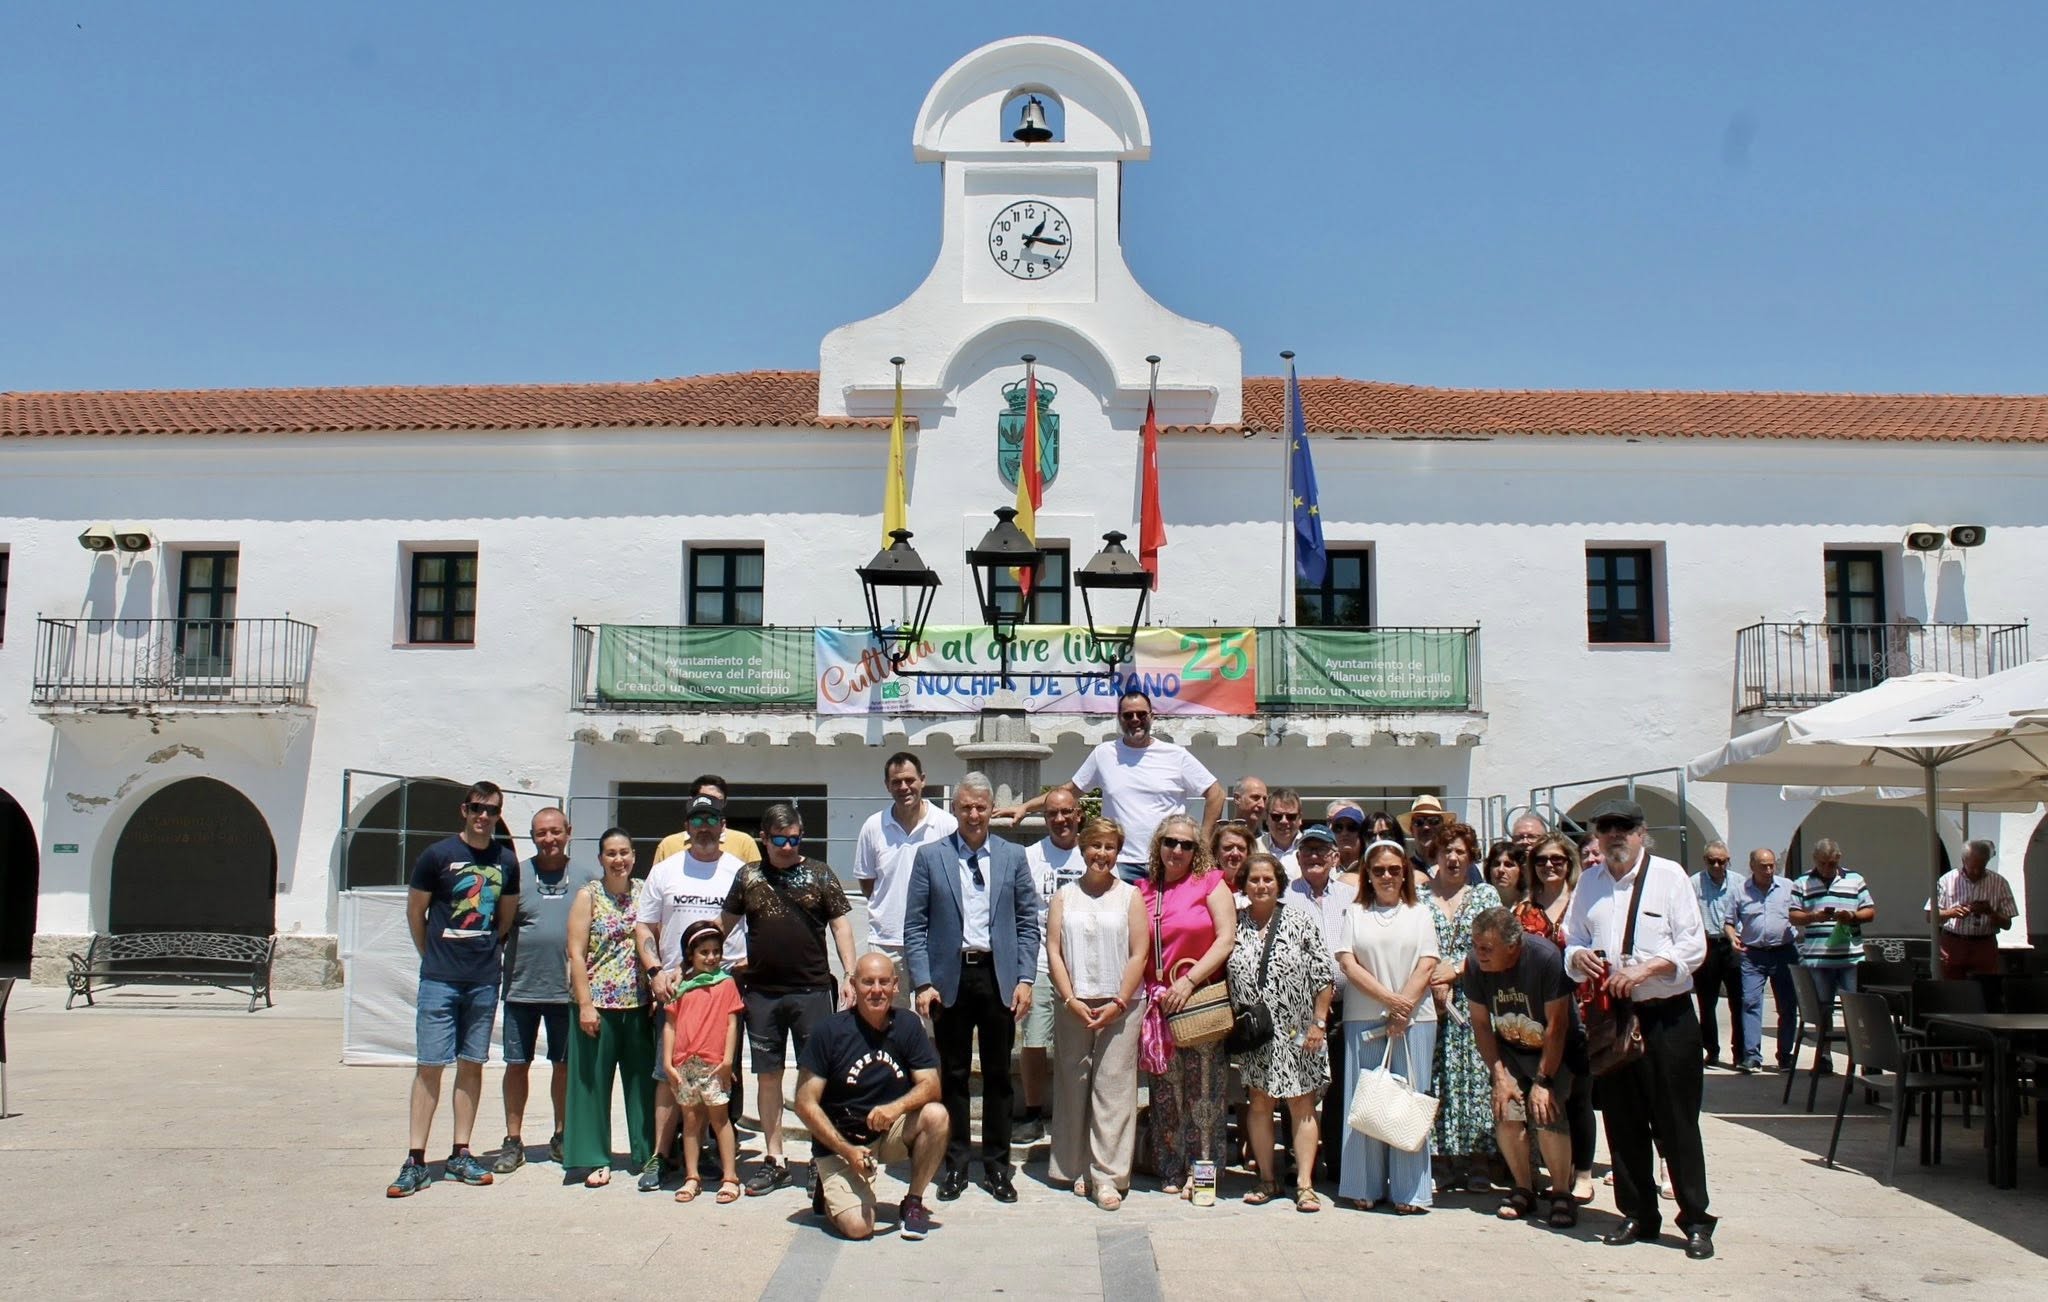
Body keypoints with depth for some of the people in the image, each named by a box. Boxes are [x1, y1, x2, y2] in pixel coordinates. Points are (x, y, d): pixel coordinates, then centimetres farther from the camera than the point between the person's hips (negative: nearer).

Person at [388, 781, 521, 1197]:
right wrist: (433, 956, 7)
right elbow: (415, 911, 3)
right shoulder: (438, 854, -5)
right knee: (429, 1066, -3)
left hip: (485, 980, 3)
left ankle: (460, 1155, 17)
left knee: (472, 1065, 8)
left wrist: (486, 952, 13)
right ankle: (415, 1160, 1)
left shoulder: (507, 861, 5)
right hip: (440, 979, -3)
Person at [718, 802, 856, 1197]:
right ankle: (773, 1160, 17)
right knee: (767, 1075, 8)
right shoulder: (748, 876, 8)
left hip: (812, 990, -2)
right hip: (761, 993, 2)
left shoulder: (820, 875, 2)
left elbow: (840, 925, 2)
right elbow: (725, 923, 14)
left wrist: (850, 975, -7)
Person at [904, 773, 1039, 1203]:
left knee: (998, 1075, 7)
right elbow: (915, 926, 1)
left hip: (998, 976, 1)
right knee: (953, 1075, 6)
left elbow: (1028, 923, 7)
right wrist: (923, 983, -7)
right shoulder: (930, 857, 3)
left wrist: (1025, 979, -2)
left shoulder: (1013, 857, 7)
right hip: (951, 978, -1)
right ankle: (954, 1165, 17)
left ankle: (997, 1167, 18)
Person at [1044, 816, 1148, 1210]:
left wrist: (1118, 1003, -8)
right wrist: (1071, 1000, -7)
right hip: (1072, 1006, 2)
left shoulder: (1130, 896, 5)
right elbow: (1053, 950, 3)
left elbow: (1139, 954, 0)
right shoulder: (1065, 896, 9)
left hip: (1118, 1008, -2)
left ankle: (1108, 1176, -1)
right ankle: (1077, 1169, 15)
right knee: (1073, 1087, 5)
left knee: (1113, 1090, -4)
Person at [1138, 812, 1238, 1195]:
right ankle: (1171, 1171, 15)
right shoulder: (1144, 890, 11)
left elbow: (1226, 938, -6)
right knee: (1165, 1092, 6)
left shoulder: (1211, 883, 2)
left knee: (1202, 1090, -1)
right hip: (1157, 1004, 3)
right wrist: (1151, 991, 0)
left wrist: (1189, 981, -12)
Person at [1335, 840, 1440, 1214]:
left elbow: (1427, 966, 2)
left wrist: (1403, 1009, -10)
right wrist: (1388, 998, -11)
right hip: (1364, 1020, 0)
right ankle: (1366, 1187, 9)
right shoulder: (1355, 914, 10)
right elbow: (1348, 964, 0)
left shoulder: (1419, 914, 11)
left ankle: (1410, 1191, 5)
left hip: (1414, 1019, 0)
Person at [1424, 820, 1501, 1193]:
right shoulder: (1420, 896, 9)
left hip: (1473, 999, 0)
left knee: (1474, 1074, -4)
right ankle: (1448, 1162, 5)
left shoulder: (1486, 895, 9)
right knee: (1438, 1078, -1)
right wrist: (1433, 979, -10)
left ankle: (1477, 1161, 2)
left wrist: (1456, 970, -9)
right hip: (1430, 1001, 0)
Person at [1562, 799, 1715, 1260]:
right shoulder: (1589, 881, 10)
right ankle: (1637, 1214, 22)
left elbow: (1693, 946, -8)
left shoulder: (1669, 875, -3)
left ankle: (1696, 1220, 10)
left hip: (1667, 1016, -4)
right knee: (1623, 1122, 10)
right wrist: (1577, 957, -8)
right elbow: (1572, 940, 15)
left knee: (1676, 1121, 0)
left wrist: (1645, 969, -20)